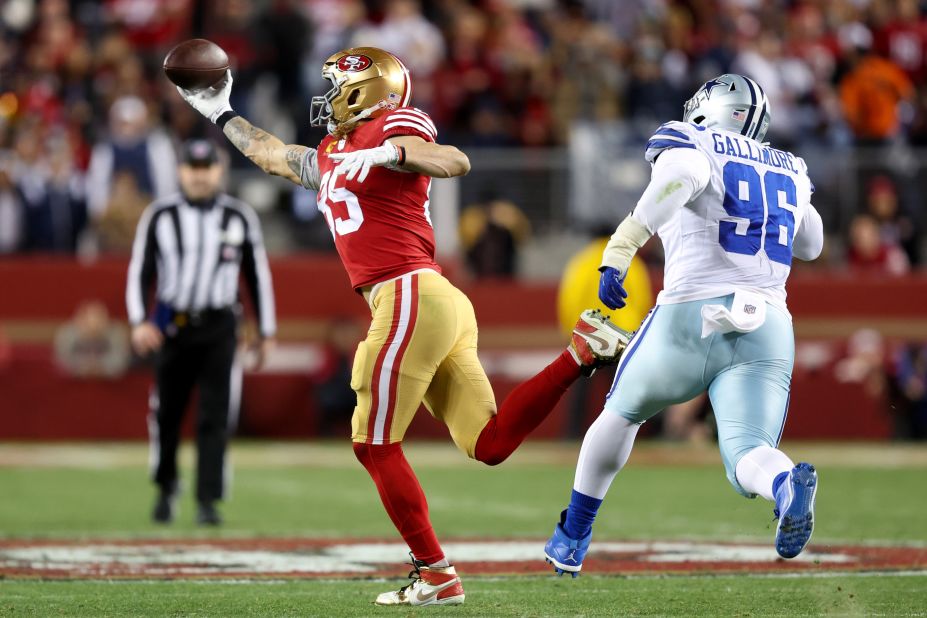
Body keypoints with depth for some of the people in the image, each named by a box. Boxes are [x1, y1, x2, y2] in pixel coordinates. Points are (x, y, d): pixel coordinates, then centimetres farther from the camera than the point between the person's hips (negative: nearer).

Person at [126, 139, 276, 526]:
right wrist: (139, 322, -10)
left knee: (215, 417, -7)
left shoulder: (240, 217, 4)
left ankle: (208, 501, -6)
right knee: (167, 413, 5)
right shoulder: (160, 216, 2)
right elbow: (139, 272, 3)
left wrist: (267, 332, 8)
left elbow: (258, 276, 10)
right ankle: (165, 488, 27)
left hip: (219, 328, 0)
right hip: (172, 327, 0)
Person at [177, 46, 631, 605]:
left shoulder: (393, 126, -1)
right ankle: (582, 352, 2)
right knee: (490, 445, 1)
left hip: (412, 297, -9)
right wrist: (222, 116, 50)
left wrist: (390, 154, -28)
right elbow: (274, 155, 42)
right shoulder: (330, 158, 25)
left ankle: (436, 575, -3)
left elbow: (457, 163, -17)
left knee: (376, 447, -4)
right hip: (437, 307, 9)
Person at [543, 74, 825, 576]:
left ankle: (571, 539, 33)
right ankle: (789, 485, -44)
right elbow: (810, 245, 38)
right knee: (747, 460, -6)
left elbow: (680, 176, -21)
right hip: (768, 327, 3)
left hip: (691, 317, -2)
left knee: (623, 413, 24)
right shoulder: (790, 172, 21)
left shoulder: (690, 144, 6)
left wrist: (620, 251, -27)